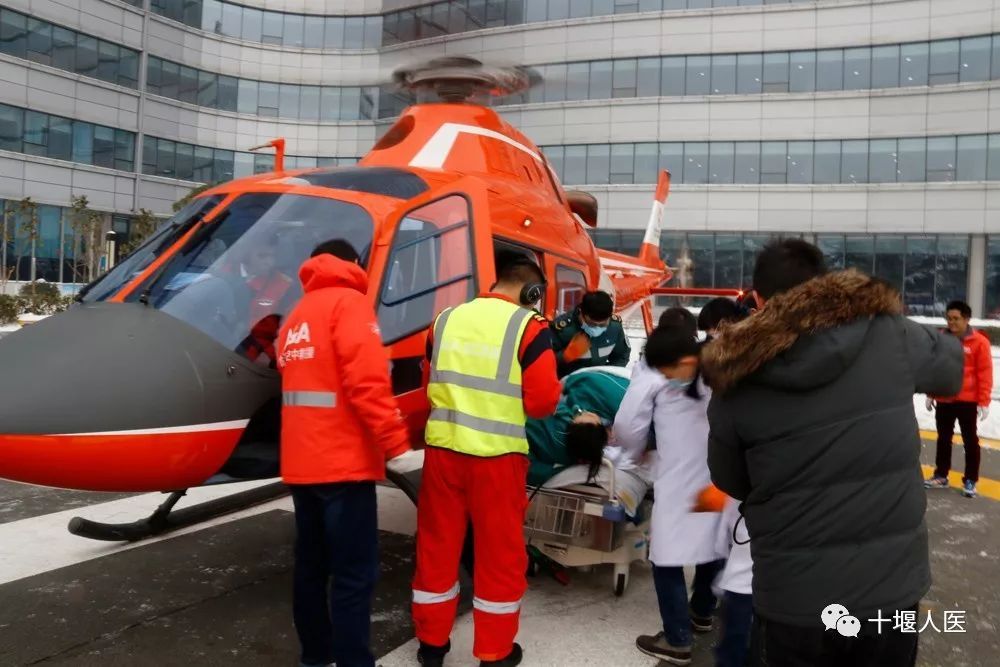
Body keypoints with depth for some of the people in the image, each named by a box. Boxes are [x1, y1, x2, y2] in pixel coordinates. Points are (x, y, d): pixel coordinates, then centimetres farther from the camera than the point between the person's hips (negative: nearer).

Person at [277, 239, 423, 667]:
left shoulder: (296, 317, 20)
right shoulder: (348, 303, -7)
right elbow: (367, 383, -19)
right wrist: (396, 445, -20)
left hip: (301, 462, 9)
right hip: (342, 462, -9)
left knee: (311, 564, 15)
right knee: (354, 573, -6)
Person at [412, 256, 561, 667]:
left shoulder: (446, 319, 6)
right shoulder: (529, 327, -9)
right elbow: (542, 401, -11)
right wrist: (557, 389, 10)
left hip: (442, 448, 4)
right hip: (497, 455, -4)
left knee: (437, 545, 17)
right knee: (500, 551, 11)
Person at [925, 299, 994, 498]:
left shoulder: (979, 342, -8)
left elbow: (985, 373, -8)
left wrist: (984, 402, -10)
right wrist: (931, 394, 12)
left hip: (968, 401, -4)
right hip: (943, 400, 4)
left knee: (970, 441, 6)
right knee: (943, 439, 13)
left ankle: (970, 481, 15)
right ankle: (941, 476, 24)